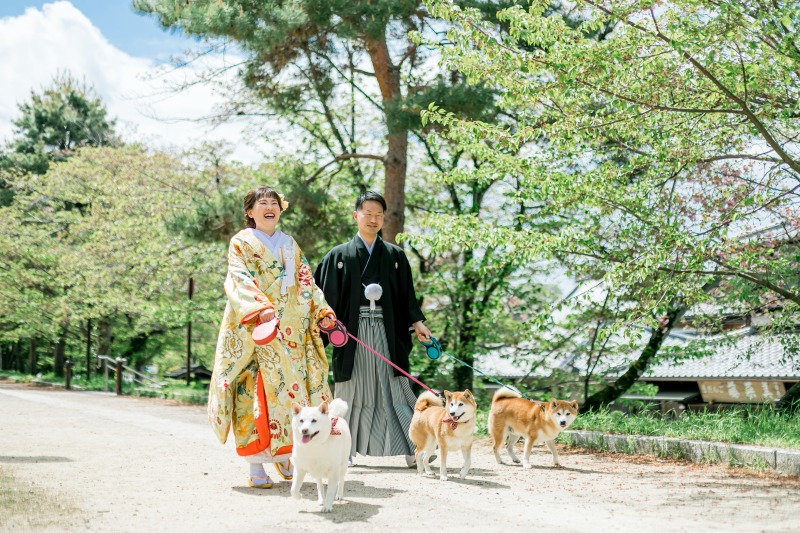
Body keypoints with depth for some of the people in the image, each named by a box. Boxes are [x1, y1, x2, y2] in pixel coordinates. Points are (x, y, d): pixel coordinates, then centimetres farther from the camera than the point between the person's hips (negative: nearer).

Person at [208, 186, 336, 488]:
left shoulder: (290, 245, 20)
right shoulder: (242, 243, 3)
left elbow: (305, 281, 18)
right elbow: (239, 280, -12)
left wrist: (322, 311, 4)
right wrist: (261, 307, -28)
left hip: (290, 330, 5)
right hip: (254, 328, -5)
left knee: (290, 386, 2)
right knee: (255, 390, -9)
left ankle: (283, 455, 14)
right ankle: (256, 466, -7)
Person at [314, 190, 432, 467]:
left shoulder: (395, 255, 12)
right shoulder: (339, 255, 8)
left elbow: (406, 296, 10)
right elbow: (327, 296, 4)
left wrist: (417, 322, -4)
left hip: (386, 332, 1)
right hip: (352, 331, -1)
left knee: (394, 389, -3)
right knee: (352, 391, 3)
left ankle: (414, 449, -2)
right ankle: (344, 449, 12)